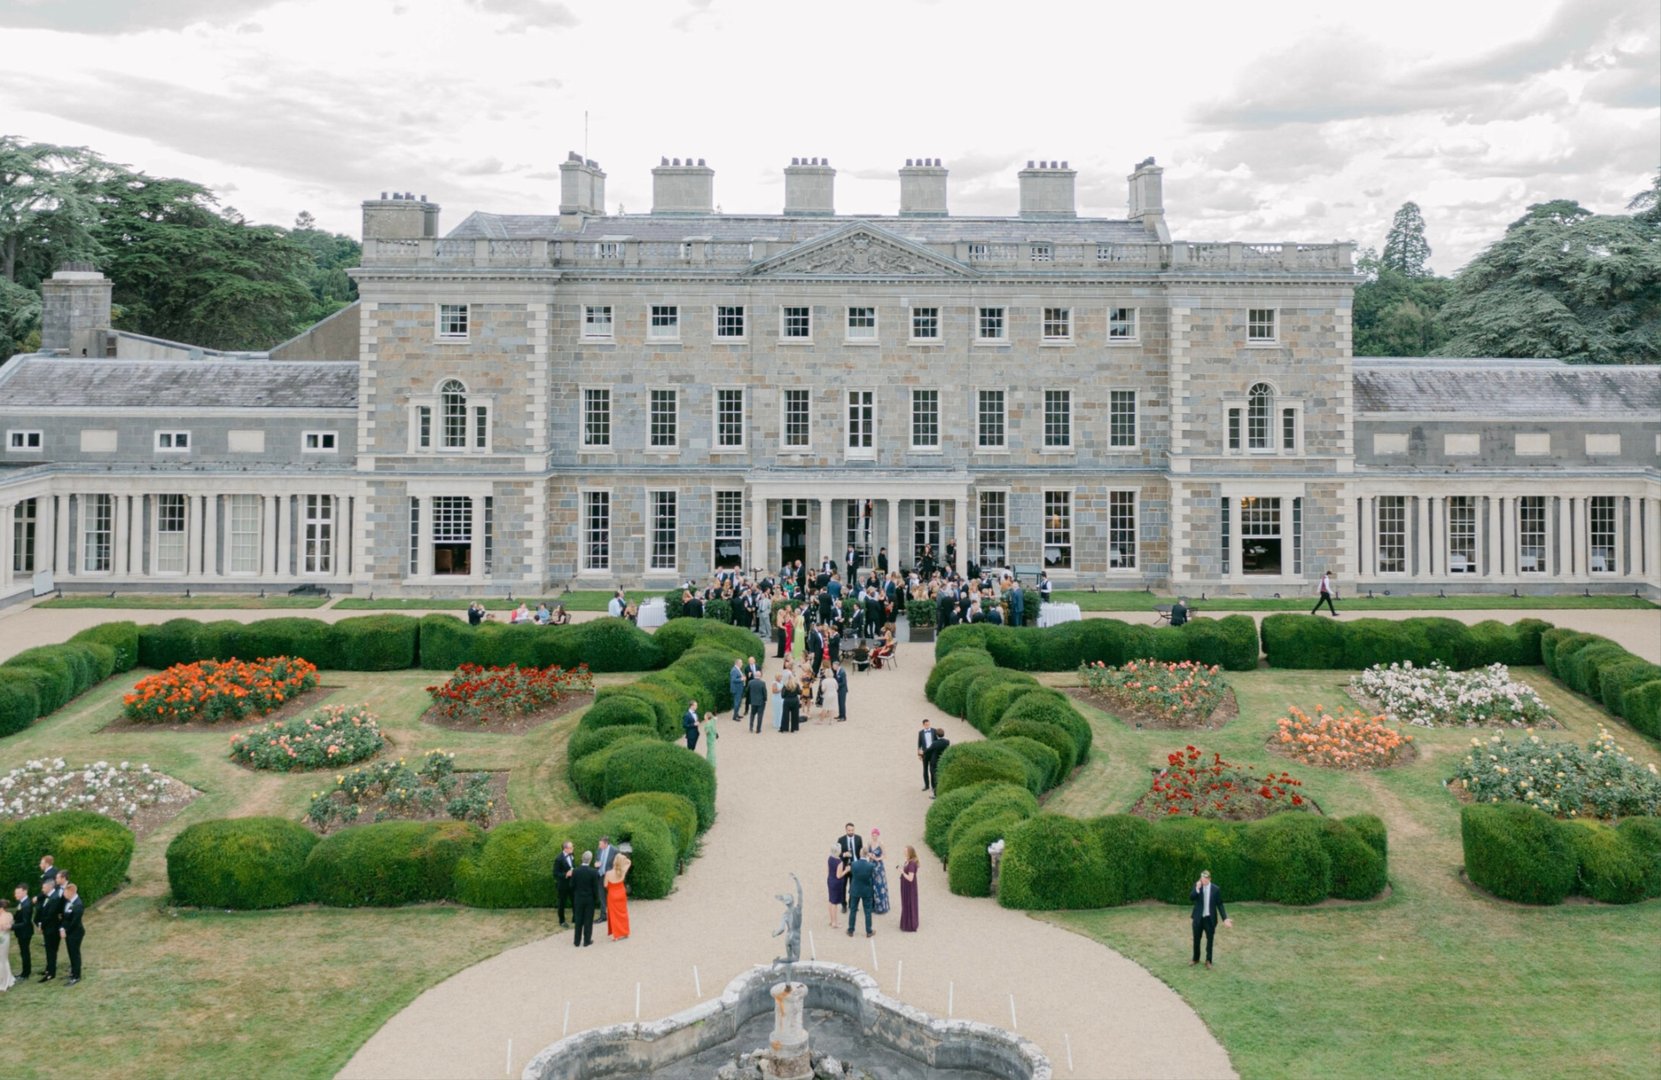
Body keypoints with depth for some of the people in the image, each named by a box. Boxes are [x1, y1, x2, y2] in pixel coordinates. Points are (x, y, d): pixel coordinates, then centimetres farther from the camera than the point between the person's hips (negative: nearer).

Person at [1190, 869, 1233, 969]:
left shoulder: (1215, 889, -8)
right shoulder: (1196, 886, -4)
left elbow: (1219, 904, -3)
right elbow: (1191, 897, -16)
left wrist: (1225, 918, -10)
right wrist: (1197, 889, -31)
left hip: (1210, 918, -1)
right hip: (1198, 918, 1)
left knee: (1209, 940, 7)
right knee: (1196, 939, 12)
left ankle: (1208, 961, 21)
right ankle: (1195, 959, 29)